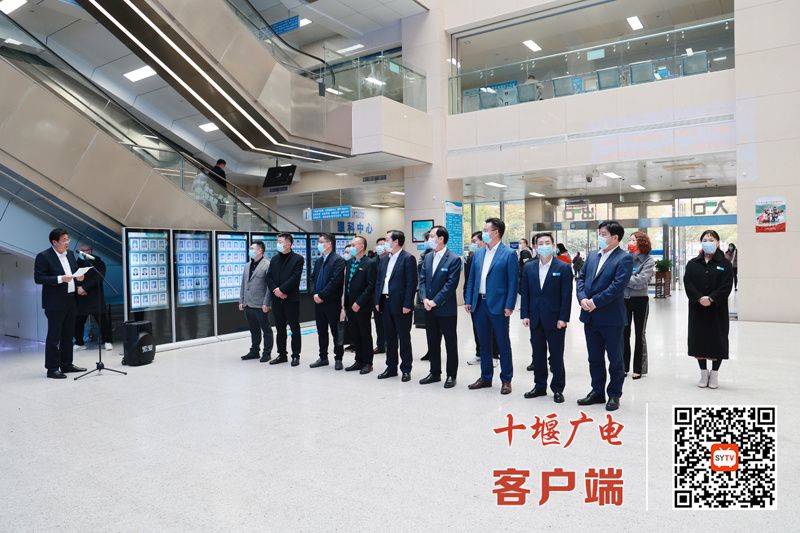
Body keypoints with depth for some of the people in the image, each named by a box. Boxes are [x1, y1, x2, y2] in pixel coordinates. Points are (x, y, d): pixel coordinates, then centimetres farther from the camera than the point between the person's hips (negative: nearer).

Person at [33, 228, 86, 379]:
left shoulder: (70, 254, 11)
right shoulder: (43, 256, -9)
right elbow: (38, 278, -15)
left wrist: (78, 277, -1)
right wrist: (60, 279, -23)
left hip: (70, 300, 7)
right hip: (55, 303, -7)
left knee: (68, 335, 13)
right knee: (53, 336, -2)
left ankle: (67, 365, 23)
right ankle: (52, 368, 4)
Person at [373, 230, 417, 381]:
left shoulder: (408, 258, -9)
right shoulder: (384, 260, 13)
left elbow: (411, 283, -13)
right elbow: (379, 281, 16)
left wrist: (407, 305, -17)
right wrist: (377, 301, 8)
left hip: (400, 305, -7)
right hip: (386, 303, 7)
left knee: (404, 338, 3)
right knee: (390, 338, 13)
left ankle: (406, 369, 12)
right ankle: (391, 367, 23)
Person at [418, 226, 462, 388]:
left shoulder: (454, 259, -11)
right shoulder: (427, 257, 9)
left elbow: (451, 284, -16)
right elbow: (422, 280, 7)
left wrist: (435, 301, -18)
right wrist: (424, 298, -9)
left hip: (446, 309, -6)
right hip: (429, 309, 6)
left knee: (450, 343, 6)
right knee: (432, 342, 14)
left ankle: (451, 375, 16)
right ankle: (435, 373, 26)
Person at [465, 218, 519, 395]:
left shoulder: (509, 254, -7)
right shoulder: (479, 253, 10)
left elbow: (513, 282, -9)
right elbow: (472, 278, 13)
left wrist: (509, 306, -14)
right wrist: (468, 300, 7)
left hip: (498, 305, -5)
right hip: (480, 304, 6)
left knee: (503, 344, 6)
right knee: (484, 343, 14)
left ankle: (506, 380, 17)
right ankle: (485, 378, 25)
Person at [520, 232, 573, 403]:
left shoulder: (563, 268, -4)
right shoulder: (529, 268, 6)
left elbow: (566, 295, -7)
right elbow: (525, 293, 7)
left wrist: (563, 318, -12)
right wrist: (525, 315, 0)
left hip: (555, 319, -3)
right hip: (535, 319, 4)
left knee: (556, 355, 5)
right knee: (538, 354, 11)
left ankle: (557, 389, 16)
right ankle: (539, 386, 23)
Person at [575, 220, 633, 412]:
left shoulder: (624, 258, -9)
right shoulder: (592, 256, 11)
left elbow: (617, 286, -19)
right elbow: (581, 278, 9)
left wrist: (595, 302, -18)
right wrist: (582, 298, -8)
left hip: (611, 317, -6)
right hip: (590, 317, 6)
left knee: (615, 358, 8)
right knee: (594, 358, 15)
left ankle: (614, 394, 20)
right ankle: (597, 391, 28)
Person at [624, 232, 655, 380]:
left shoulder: (649, 261, -8)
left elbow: (640, 281, -19)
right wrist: (631, 279, -15)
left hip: (640, 301, -3)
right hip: (624, 300, 3)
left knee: (639, 334, 9)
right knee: (624, 334, 9)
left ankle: (638, 369, 18)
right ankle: (624, 367, 20)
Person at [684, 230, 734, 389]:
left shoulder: (725, 264, 1)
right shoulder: (693, 264, 7)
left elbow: (726, 286, -9)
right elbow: (687, 283, -3)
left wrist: (711, 298, -21)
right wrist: (699, 298, -18)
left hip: (717, 309, -2)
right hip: (697, 308, 2)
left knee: (717, 340, 3)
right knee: (699, 340, 5)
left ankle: (714, 374, 17)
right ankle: (703, 373, 19)